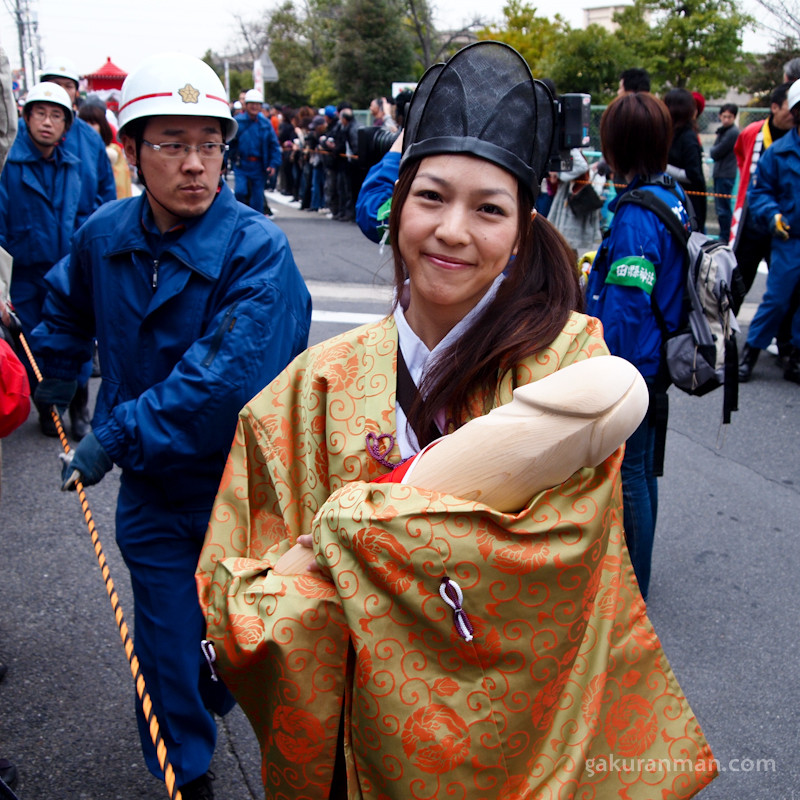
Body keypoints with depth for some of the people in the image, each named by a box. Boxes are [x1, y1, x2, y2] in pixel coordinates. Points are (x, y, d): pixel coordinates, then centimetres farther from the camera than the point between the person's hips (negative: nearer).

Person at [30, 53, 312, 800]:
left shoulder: (258, 250, -22)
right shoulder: (103, 236, -3)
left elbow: (227, 380, -30)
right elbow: (68, 306, 20)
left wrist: (117, 434, -25)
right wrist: (49, 381, 16)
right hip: (152, 490, 4)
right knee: (168, 643, 13)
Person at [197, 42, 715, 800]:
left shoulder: (567, 354, -13)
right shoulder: (323, 384, -9)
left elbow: (558, 541, -24)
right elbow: (238, 584, -8)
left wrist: (350, 521, -22)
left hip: (525, 738, -1)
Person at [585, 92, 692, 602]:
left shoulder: (636, 216, -23)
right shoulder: (673, 194, 5)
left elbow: (625, 308, -25)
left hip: (630, 369, -9)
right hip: (655, 361, 9)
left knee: (628, 475, 3)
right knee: (641, 469, 20)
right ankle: (633, 573, 38)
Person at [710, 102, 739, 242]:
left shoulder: (732, 132, -14)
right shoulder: (723, 131, 17)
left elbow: (716, 153, -14)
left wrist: (713, 148, 4)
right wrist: (715, 149, -1)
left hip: (726, 175, -10)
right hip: (720, 173, 10)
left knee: (722, 207, -9)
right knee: (719, 206, 15)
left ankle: (725, 238, -5)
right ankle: (724, 235, 24)